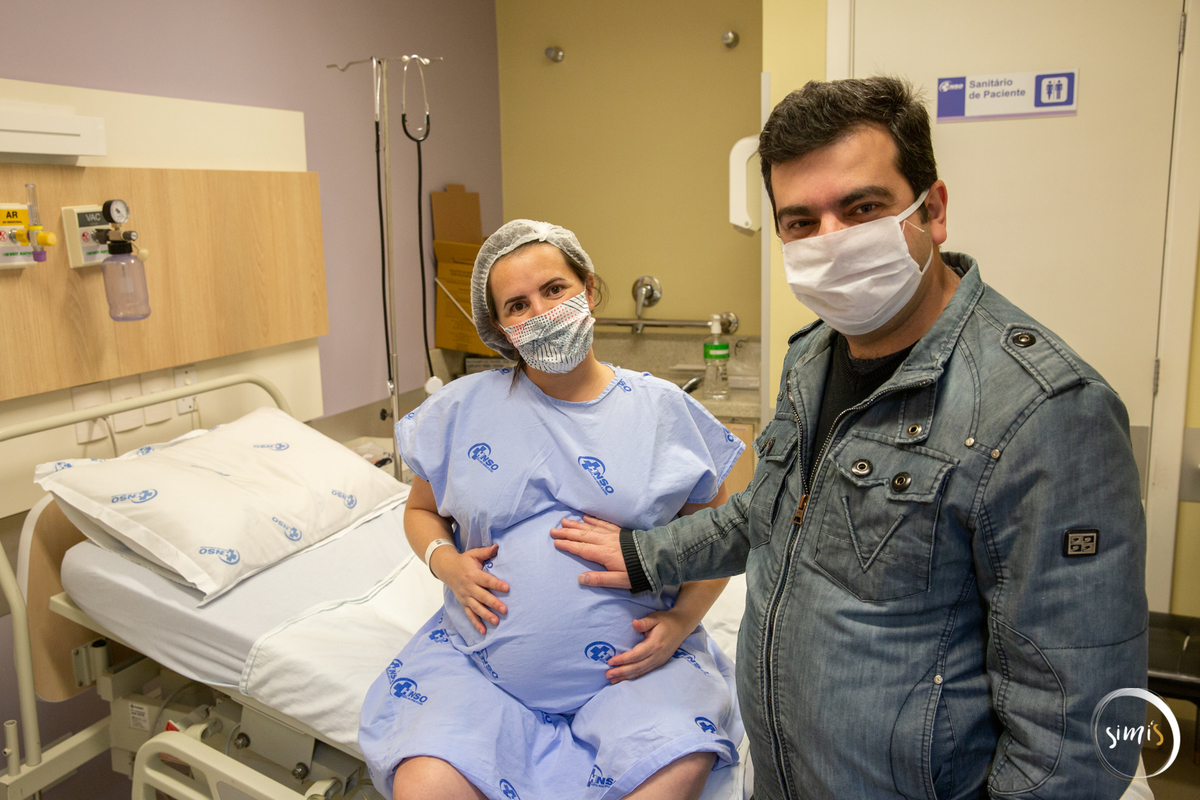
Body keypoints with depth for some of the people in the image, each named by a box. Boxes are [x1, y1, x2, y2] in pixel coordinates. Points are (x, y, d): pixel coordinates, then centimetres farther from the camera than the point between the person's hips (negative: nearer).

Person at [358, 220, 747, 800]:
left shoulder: (664, 410, 3)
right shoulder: (462, 407, 5)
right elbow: (421, 509, 18)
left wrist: (682, 619, -7)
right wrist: (445, 561, -4)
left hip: (631, 660, 0)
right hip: (483, 657, 1)